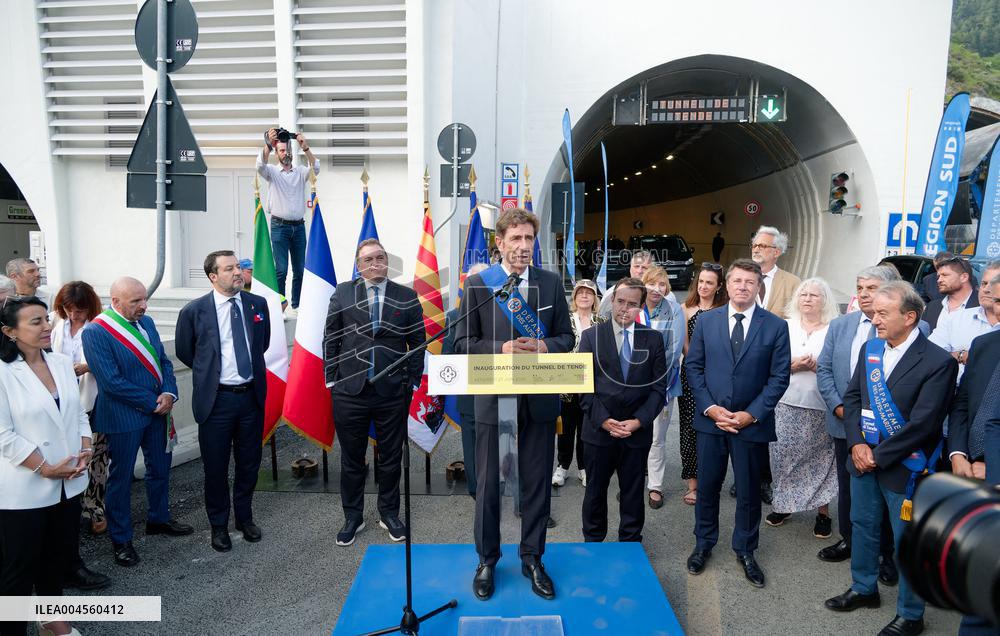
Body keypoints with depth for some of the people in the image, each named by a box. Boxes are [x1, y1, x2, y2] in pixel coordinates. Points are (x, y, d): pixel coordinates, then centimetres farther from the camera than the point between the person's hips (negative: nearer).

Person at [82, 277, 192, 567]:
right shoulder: (95, 333, -17)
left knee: (160, 468, 20)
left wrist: (169, 393, -9)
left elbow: (164, 361, 8)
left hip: (157, 411, 7)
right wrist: (153, 402, -16)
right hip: (123, 417, -6)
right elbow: (112, 382, -21)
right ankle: (120, 539, 25)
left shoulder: (146, 322, 3)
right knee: (121, 478, 9)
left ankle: (159, 519, 41)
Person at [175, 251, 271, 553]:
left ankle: (245, 517, 35)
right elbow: (184, 350, 7)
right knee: (216, 466, 10)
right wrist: (210, 372, 9)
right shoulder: (194, 311, -8)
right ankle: (219, 524, 30)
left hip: (252, 395, 3)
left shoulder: (258, 304, 0)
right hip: (216, 399, -2)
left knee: (249, 462, 15)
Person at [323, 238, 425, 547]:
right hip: (349, 392, 0)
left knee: (391, 458, 12)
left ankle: (389, 513, 31)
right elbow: (330, 340, 5)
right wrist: (332, 380, 1)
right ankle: (353, 517, 29)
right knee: (351, 459, 12)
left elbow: (418, 343, 5)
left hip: (393, 393, 0)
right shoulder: (342, 293, 3)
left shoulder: (407, 297, 2)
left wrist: (413, 381, 0)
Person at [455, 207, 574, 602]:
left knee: (537, 483, 12)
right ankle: (487, 561, 29)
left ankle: (532, 559, 30)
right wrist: (502, 348, -19)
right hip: (494, 397, -2)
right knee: (488, 484, 10)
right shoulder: (477, 284, -2)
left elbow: (567, 337, 7)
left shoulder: (551, 283, 5)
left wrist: (544, 346, -14)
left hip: (541, 399, 2)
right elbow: (463, 341, -3)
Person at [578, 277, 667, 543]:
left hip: (638, 430, 1)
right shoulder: (591, 336, -1)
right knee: (595, 490, 12)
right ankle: (593, 541, 30)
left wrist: (638, 421, -10)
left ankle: (630, 542, 31)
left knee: (633, 491, 13)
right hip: (599, 429, -1)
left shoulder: (653, 339, 3)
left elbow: (658, 387, 1)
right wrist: (603, 420, -13)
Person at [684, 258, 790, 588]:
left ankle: (745, 551, 32)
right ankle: (704, 544, 32)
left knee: (749, 491, 12)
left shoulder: (776, 326, -3)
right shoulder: (706, 321, 1)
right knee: (707, 486, 12)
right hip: (711, 419, 1)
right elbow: (693, 367, 2)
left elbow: (779, 377, -3)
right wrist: (710, 408, -8)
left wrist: (751, 414, -11)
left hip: (752, 422, -1)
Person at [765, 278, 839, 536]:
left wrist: (817, 366, -17)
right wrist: (793, 365, -10)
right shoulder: (786, 327, 8)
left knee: (820, 459, 5)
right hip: (786, 404, 2)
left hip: (820, 408, -2)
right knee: (783, 456, 5)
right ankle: (783, 504, 23)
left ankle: (823, 512, 20)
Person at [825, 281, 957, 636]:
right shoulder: (870, 349, 3)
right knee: (862, 525, 20)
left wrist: (879, 457, -16)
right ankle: (864, 589, 41)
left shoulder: (938, 362, -17)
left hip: (903, 467, -6)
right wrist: (857, 444, -9)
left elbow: (922, 424, -20)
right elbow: (852, 397, 4)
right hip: (864, 458, 6)